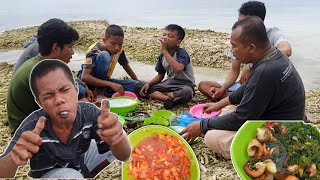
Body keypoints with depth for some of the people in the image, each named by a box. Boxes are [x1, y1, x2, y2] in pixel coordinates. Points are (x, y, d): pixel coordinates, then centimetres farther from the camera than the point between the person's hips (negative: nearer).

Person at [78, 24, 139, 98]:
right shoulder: (94, 51, -25)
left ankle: (102, 92, -14)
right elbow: (85, 77, -34)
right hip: (88, 82, -6)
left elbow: (126, 66, 10)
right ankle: (99, 93, -21)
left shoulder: (119, 50, -8)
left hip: (103, 81, 6)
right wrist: (111, 84, -41)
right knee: (104, 55, -30)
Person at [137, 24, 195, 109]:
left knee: (186, 92, -42)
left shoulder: (182, 53, -18)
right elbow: (160, 75, 11)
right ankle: (168, 98, -25)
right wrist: (148, 83, -8)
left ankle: (158, 94, -20)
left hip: (184, 84, -6)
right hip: (170, 83, 6)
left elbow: (178, 69, -39)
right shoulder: (162, 55, 2)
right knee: (140, 88, -9)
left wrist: (164, 50, -32)